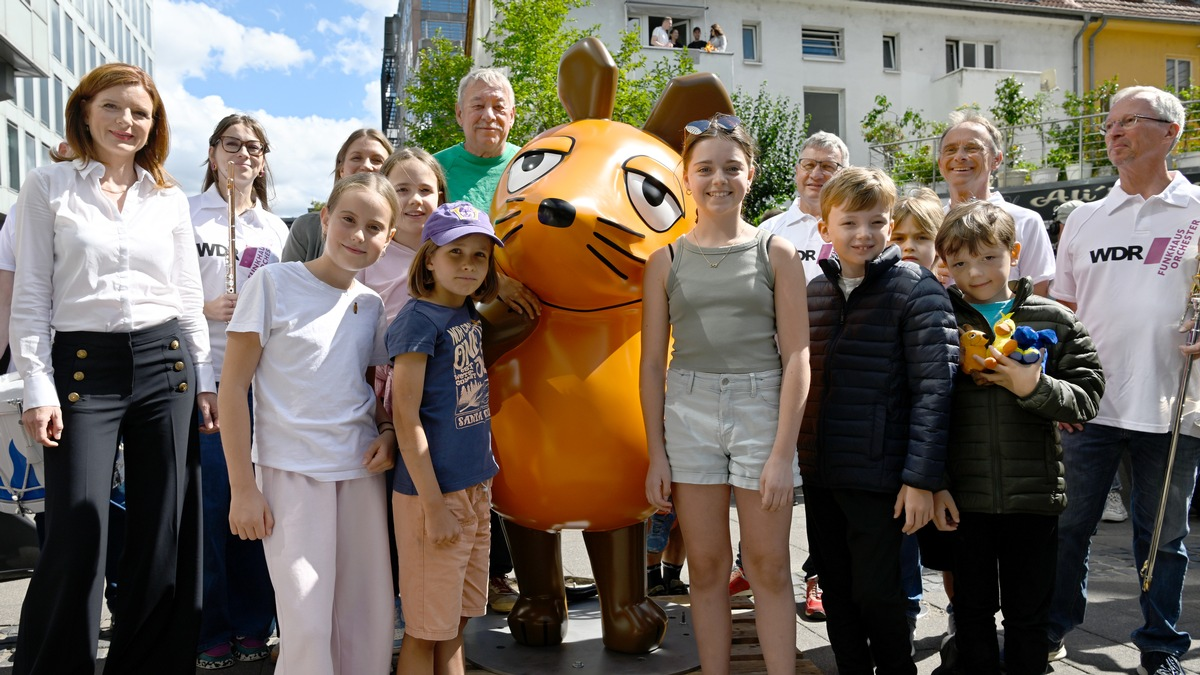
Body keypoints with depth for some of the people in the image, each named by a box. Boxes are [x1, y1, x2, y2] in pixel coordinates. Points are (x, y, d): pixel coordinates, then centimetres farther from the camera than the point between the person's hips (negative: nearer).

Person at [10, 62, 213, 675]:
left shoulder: (170, 199, 12)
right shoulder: (48, 187, 4)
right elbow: (30, 298, 0)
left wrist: (205, 381, 7)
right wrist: (38, 389, -8)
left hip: (166, 363, 3)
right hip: (82, 366, -3)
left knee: (165, 532, 5)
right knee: (77, 534, -5)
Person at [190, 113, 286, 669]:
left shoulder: (277, 230, 16)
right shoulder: (186, 215, 5)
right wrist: (205, 309, -13)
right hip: (204, 375, -3)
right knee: (210, 502, -2)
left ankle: (252, 624, 18)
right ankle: (211, 631, 12)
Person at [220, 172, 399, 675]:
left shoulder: (372, 305, 8)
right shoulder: (273, 283, -6)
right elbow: (233, 387, -6)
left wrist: (388, 432, -3)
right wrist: (243, 487, -9)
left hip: (362, 469, 5)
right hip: (290, 470, -4)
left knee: (371, 616, 8)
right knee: (308, 623, -6)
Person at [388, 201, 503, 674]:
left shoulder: (470, 315, 8)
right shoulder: (418, 320, -13)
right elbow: (406, 419, -16)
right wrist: (433, 505, -16)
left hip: (476, 488, 7)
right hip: (433, 491, -7)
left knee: (456, 622, 17)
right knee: (427, 630, 5)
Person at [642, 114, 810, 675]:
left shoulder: (776, 254, 2)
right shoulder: (667, 260, 6)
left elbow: (796, 358, -2)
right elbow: (652, 362, 6)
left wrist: (782, 453, -9)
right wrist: (656, 454, 3)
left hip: (761, 411, -1)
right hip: (688, 413, 1)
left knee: (769, 566, 5)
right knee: (706, 567, 9)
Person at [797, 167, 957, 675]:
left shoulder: (916, 289, -8)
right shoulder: (813, 292, 8)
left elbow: (934, 387, -13)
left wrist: (922, 478, -17)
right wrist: (793, 455, 13)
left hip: (878, 475, -5)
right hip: (818, 471, 6)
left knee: (875, 593, 4)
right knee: (835, 590, 16)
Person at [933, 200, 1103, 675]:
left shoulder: (1055, 321, 2)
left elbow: (1087, 398, -1)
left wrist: (1034, 387, -19)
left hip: (1034, 494, 0)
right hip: (963, 497, 0)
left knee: (1028, 614, 11)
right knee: (972, 610, 12)